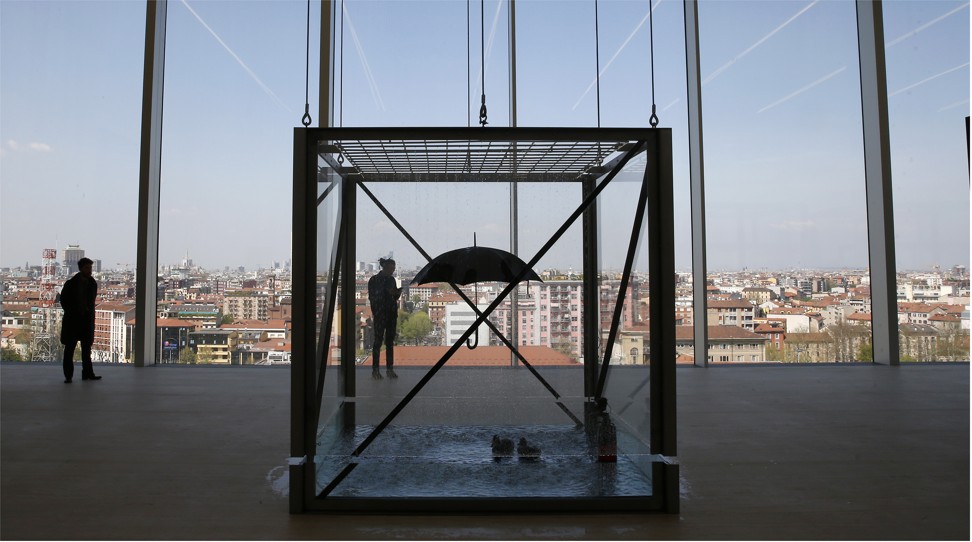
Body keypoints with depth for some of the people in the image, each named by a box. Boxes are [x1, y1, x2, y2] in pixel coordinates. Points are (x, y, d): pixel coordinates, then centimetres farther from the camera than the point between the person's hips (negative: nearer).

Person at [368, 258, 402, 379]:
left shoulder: (391, 279, 13)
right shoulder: (374, 280, -3)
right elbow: (371, 297, -7)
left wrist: (398, 293, -3)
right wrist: (387, 292, -16)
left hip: (392, 313, 6)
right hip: (380, 313, -6)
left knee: (390, 341, 5)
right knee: (378, 340, -5)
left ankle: (390, 369, 8)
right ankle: (375, 370, -2)